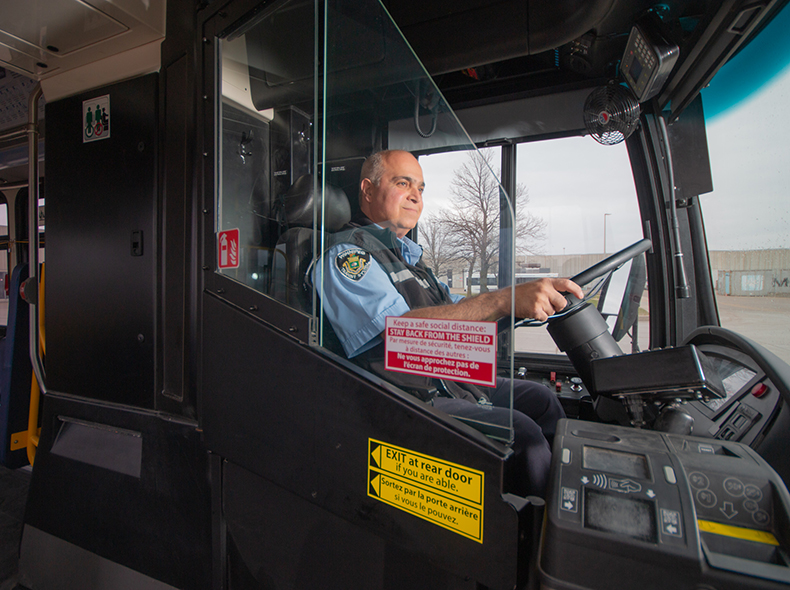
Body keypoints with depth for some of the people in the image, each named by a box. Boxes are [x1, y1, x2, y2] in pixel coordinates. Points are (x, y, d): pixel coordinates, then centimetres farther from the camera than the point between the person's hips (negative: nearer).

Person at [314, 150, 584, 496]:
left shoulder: (406, 254, 19)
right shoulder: (346, 253, -12)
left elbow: (459, 312, 22)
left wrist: (538, 298, 12)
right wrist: (505, 300, -36)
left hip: (448, 381, 9)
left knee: (539, 398, 7)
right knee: (521, 433, -19)